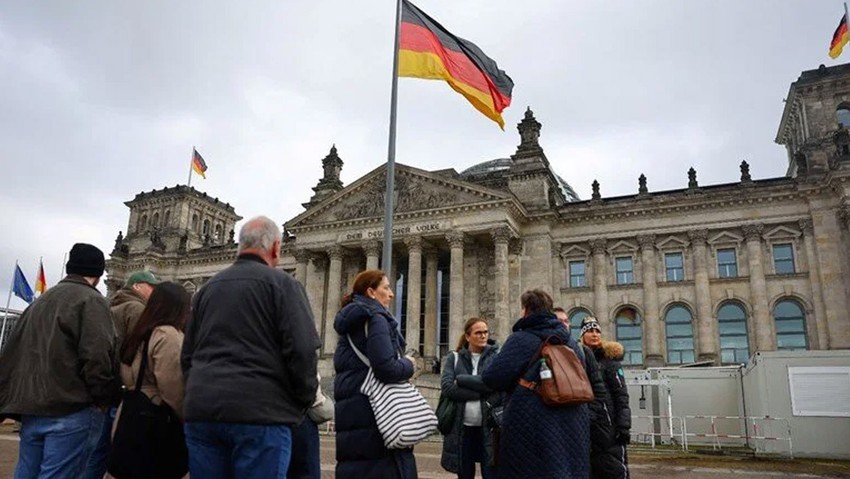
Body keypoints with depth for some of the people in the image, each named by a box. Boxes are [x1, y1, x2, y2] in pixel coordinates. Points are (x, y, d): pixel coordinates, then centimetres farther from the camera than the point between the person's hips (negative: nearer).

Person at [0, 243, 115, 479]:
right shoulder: (91, 300, -8)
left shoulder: (40, 301, 19)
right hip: (71, 409, -8)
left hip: (31, 407, 8)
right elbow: (97, 355, -20)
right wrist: (103, 398, -7)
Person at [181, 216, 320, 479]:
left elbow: (187, 353, 21)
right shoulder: (281, 283, -2)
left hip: (201, 410, 6)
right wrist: (305, 399, 3)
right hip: (260, 412, -6)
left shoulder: (208, 287, 17)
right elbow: (302, 349, -11)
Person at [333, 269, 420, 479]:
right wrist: (408, 365, -3)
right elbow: (386, 368, -22)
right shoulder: (375, 319, -11)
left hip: (351, 411, 9)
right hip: (374, 411, -9)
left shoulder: (349, 324, 17)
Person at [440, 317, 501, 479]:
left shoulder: (497, 356, 3)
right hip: (461, 428, 1)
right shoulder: (454, 358, 4)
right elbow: (446, 387, -10)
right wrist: (481, 393, -14)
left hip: (489, 427, -1)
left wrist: (461, 380, -14)